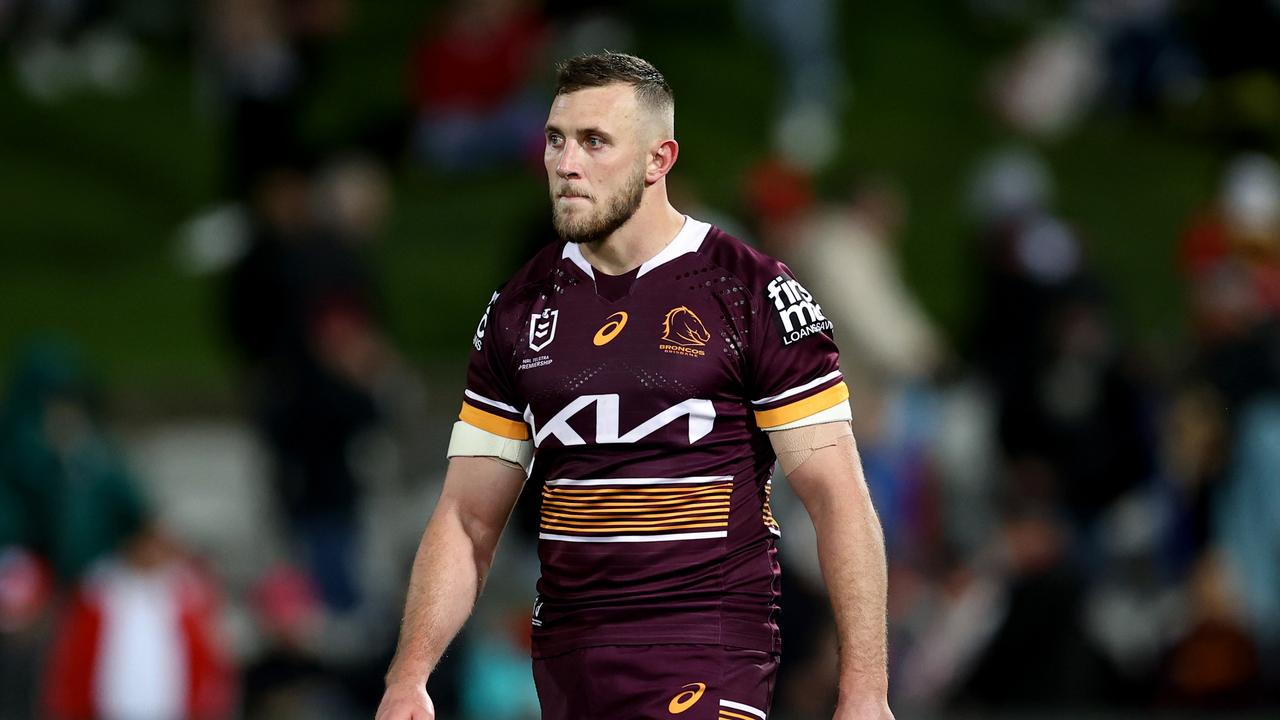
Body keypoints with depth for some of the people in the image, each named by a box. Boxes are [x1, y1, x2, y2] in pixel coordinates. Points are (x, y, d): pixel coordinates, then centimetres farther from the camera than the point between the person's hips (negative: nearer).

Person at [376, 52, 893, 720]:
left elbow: (838, 499, -6)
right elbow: (468, 518, 13)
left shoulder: (752, 291, -4)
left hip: (708, 665, -5)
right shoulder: (520, 308, 10)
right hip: (564, 665, 5)